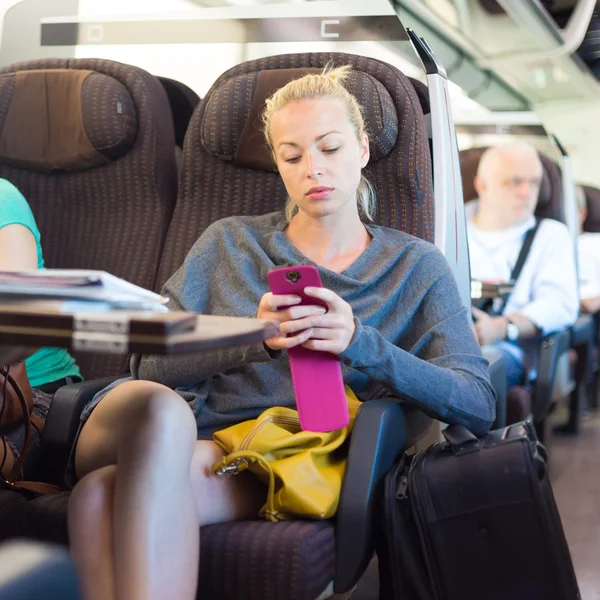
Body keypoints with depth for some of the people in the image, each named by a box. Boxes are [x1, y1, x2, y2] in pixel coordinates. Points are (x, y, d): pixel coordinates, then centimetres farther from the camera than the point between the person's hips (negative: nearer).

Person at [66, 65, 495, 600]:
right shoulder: (229, 242, 16)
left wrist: (360, 343, -17)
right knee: (158, 404, -37)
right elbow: (149, 363, 4)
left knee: (104, 496, -35)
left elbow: (478, 407, -1)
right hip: (163, 435, 3)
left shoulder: (415, 266, 12)